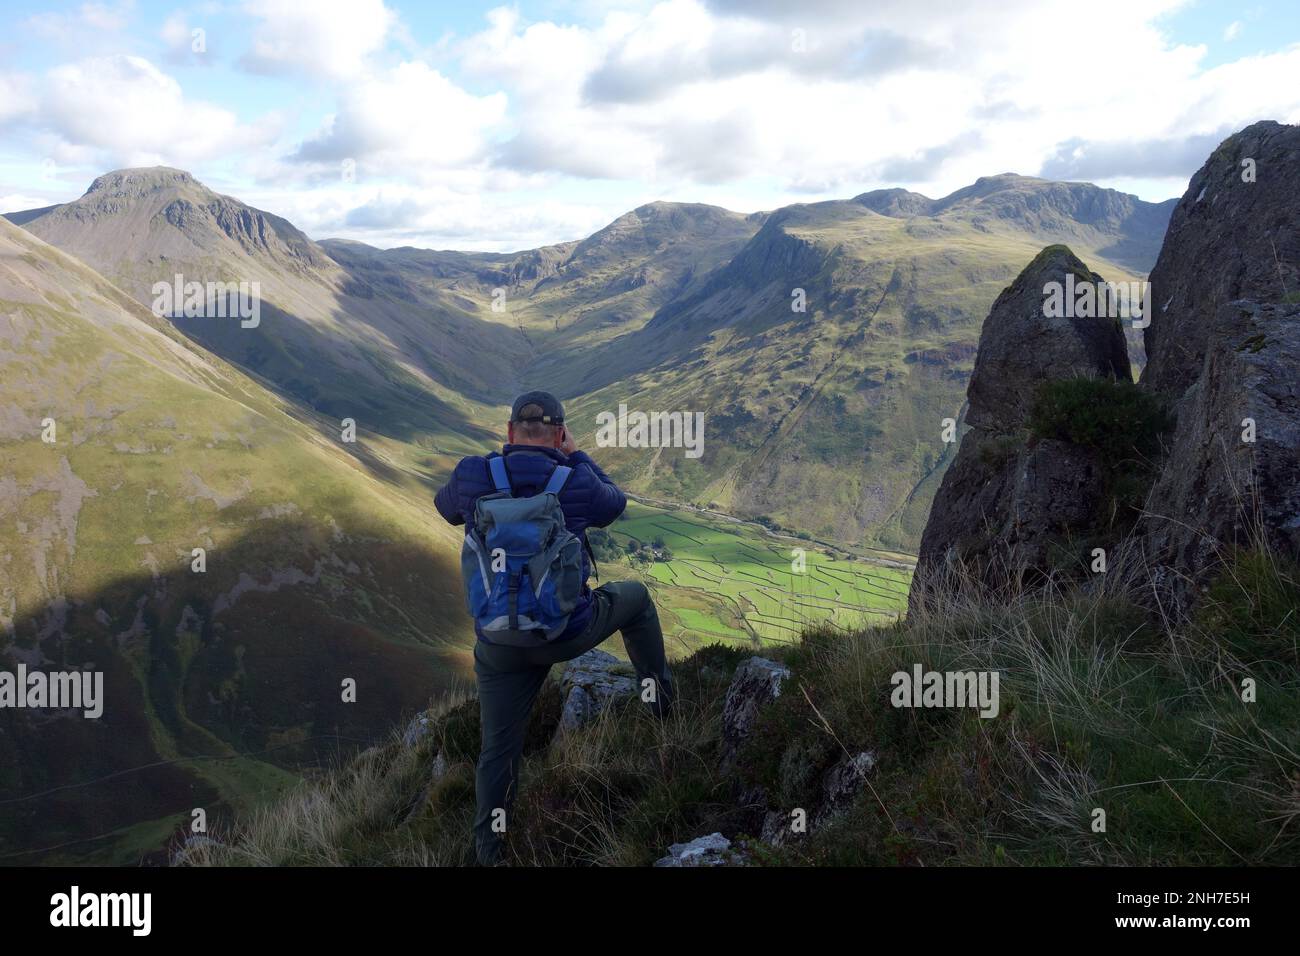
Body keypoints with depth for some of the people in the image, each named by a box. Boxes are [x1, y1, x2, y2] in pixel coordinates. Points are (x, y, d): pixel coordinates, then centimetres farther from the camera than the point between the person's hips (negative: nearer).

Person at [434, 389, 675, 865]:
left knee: (499, 749, 18)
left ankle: (489, 848, 30)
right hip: (570, 633, -1)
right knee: (634, 596, 29)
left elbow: (447, 506, 14)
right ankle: (660, 697, 39)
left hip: (499, 644, 2)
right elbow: (613, 505, 9)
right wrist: (577, 457, 19)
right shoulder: (575, 484, -15)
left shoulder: (472, 476, -11)